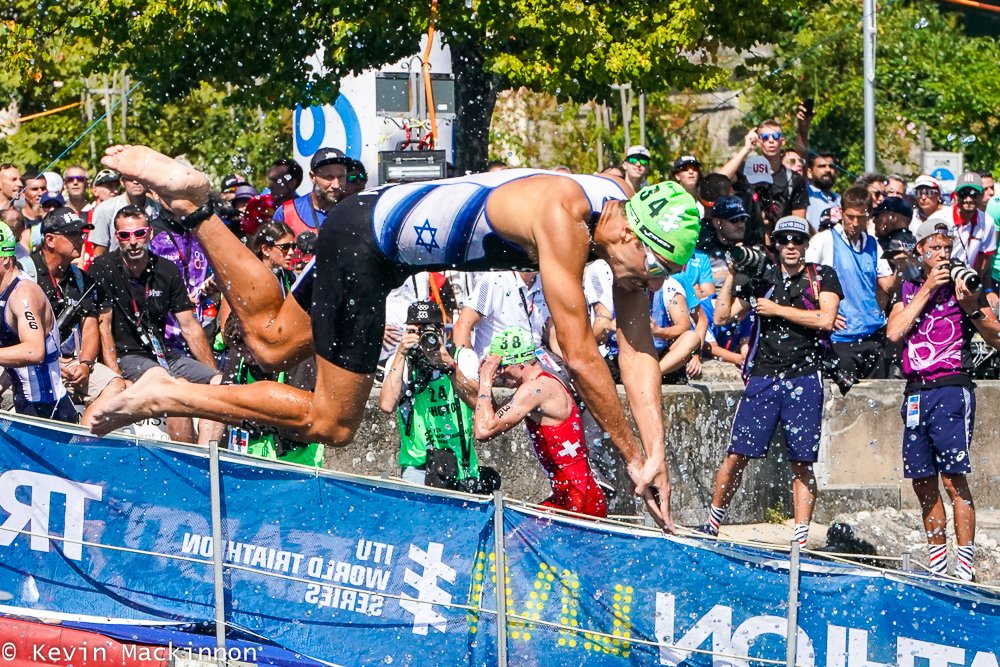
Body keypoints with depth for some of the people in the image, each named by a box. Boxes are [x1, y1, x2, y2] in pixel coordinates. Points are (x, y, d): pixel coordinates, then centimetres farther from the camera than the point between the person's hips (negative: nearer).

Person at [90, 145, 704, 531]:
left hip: (385, 222, 9)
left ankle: (192, 201, 20)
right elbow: (580, 356, -31)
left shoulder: (630, 225, -7)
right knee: (331, 423, -3)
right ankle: (168, 396, 0)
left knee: (272, 341, 21)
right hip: (367, 238, -9)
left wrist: (657, 451, -10)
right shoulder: (564, 217, -33)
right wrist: (633, 454, -24)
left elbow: (640, 352, -3)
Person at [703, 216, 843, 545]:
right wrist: (732, 275, 3)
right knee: (737, 454, -4)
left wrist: (777, 309, -6)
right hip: (763, 378, 2)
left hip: (803, 380, -2)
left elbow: (826, 320, -9)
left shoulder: (822, 277, 7)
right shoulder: (761, 279, 13)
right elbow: (722, 317, 10)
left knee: (801, 463, -1)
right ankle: (711, 524, 9)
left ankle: (801, 539, 2)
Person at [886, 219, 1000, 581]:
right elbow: (895, 332, -3)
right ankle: (936, 562, 17)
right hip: (916, 392, 5)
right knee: (922, 481, 8)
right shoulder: (909, 289, 14)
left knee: (954, 478, -12)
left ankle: (965, 565, -14)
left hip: (951, 390, -5)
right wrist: (927, 289, -5)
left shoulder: (965, 285, 3)